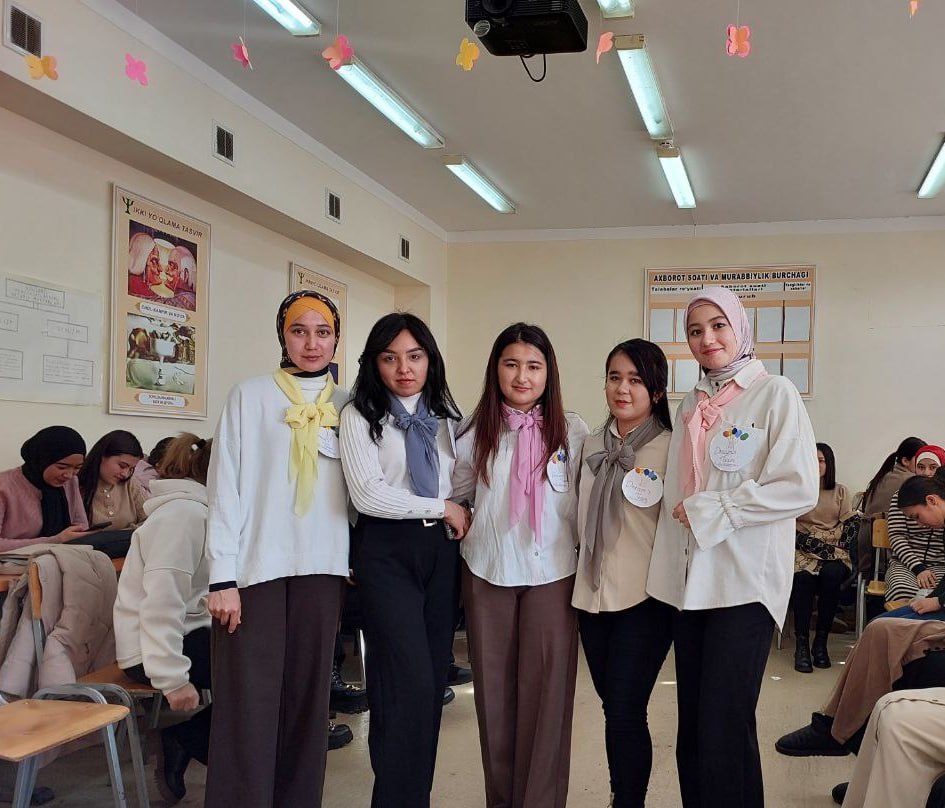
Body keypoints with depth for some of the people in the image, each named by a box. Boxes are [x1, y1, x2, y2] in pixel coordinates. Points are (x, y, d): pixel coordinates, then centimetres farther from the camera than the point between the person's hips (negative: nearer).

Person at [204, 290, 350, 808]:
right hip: (256, 567, -3)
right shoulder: (250, 396, 2)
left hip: (322, 569, 3)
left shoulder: (347, 406, 11)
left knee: (308, 697, 8)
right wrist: (222, 577, -9)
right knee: (250, 703, -5)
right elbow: (226, 487, -3)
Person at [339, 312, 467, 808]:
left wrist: (461, 518, -2)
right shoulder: (360, 415, -1)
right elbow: (368, 494, -12)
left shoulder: (445, 415, 14)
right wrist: (441, 508, -8)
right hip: (386, 550, -5)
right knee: (410, 682, -11)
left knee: (434, 679, 7)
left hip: (440, 549, 5)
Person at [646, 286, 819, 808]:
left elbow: (799, 489, -13)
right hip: (691, 582, 6)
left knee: (723, 729, -5)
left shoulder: (775, 395, -4)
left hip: (744, 583, -6)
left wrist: (708, 510, -12)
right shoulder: (691, 406, 15)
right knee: (692, 729, 10)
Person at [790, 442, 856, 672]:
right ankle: (801, 644, -27)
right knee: (803, 577, -33)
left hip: (833, 551, 1)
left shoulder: (840, 492, 16)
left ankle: (821, 642, -21)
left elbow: (848, 526, 10)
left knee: (831, 575, -33)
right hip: (802, 551, -1)